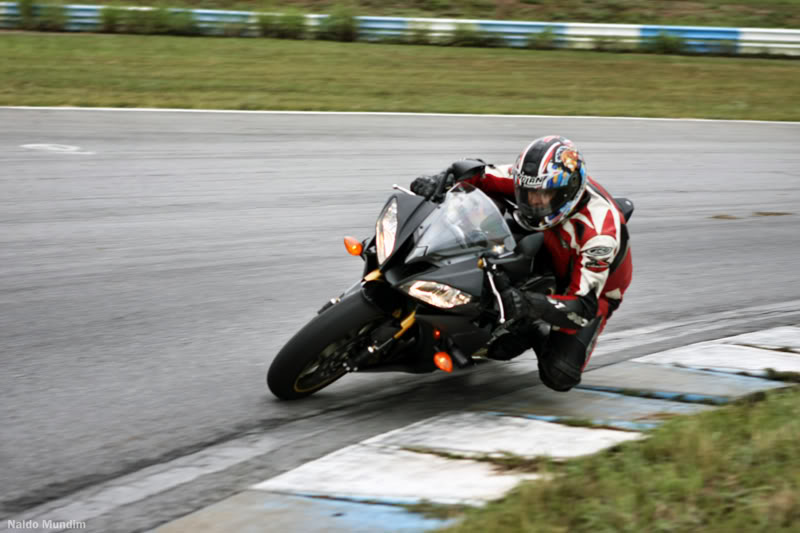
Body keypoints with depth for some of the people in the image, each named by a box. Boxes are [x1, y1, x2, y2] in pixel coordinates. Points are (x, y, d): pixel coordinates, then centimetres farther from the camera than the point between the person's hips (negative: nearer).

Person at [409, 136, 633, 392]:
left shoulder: (599, 233, -39)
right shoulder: (536, 180, -24)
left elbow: (584, 306, -40)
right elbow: (476, 172, -17)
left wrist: (530, 304, -57)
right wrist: (442, 179, -40)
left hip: (593, 291, -5)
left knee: (559, 376, -24)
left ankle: (536, 334, 9)